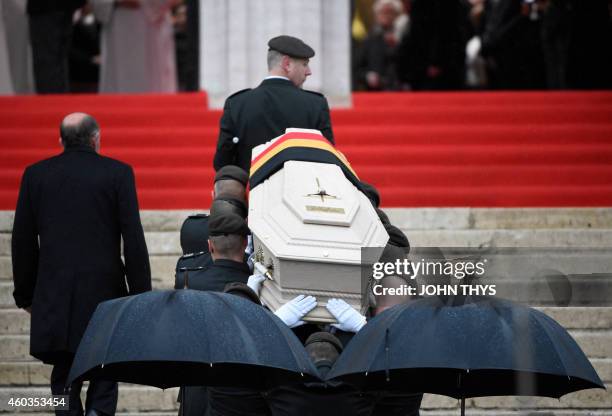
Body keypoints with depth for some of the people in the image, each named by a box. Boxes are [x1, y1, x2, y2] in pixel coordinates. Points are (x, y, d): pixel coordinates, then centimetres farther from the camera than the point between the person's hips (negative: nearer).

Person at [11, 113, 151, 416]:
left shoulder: (35, 175, 5)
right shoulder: (117, 173, -3)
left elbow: (23, 241, 7)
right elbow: (133, 239, -5)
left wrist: (26, 295, 15)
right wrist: (141, 295, -1)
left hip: (54, 295, 2)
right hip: (104, 289, -2)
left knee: (64, 374, 8)